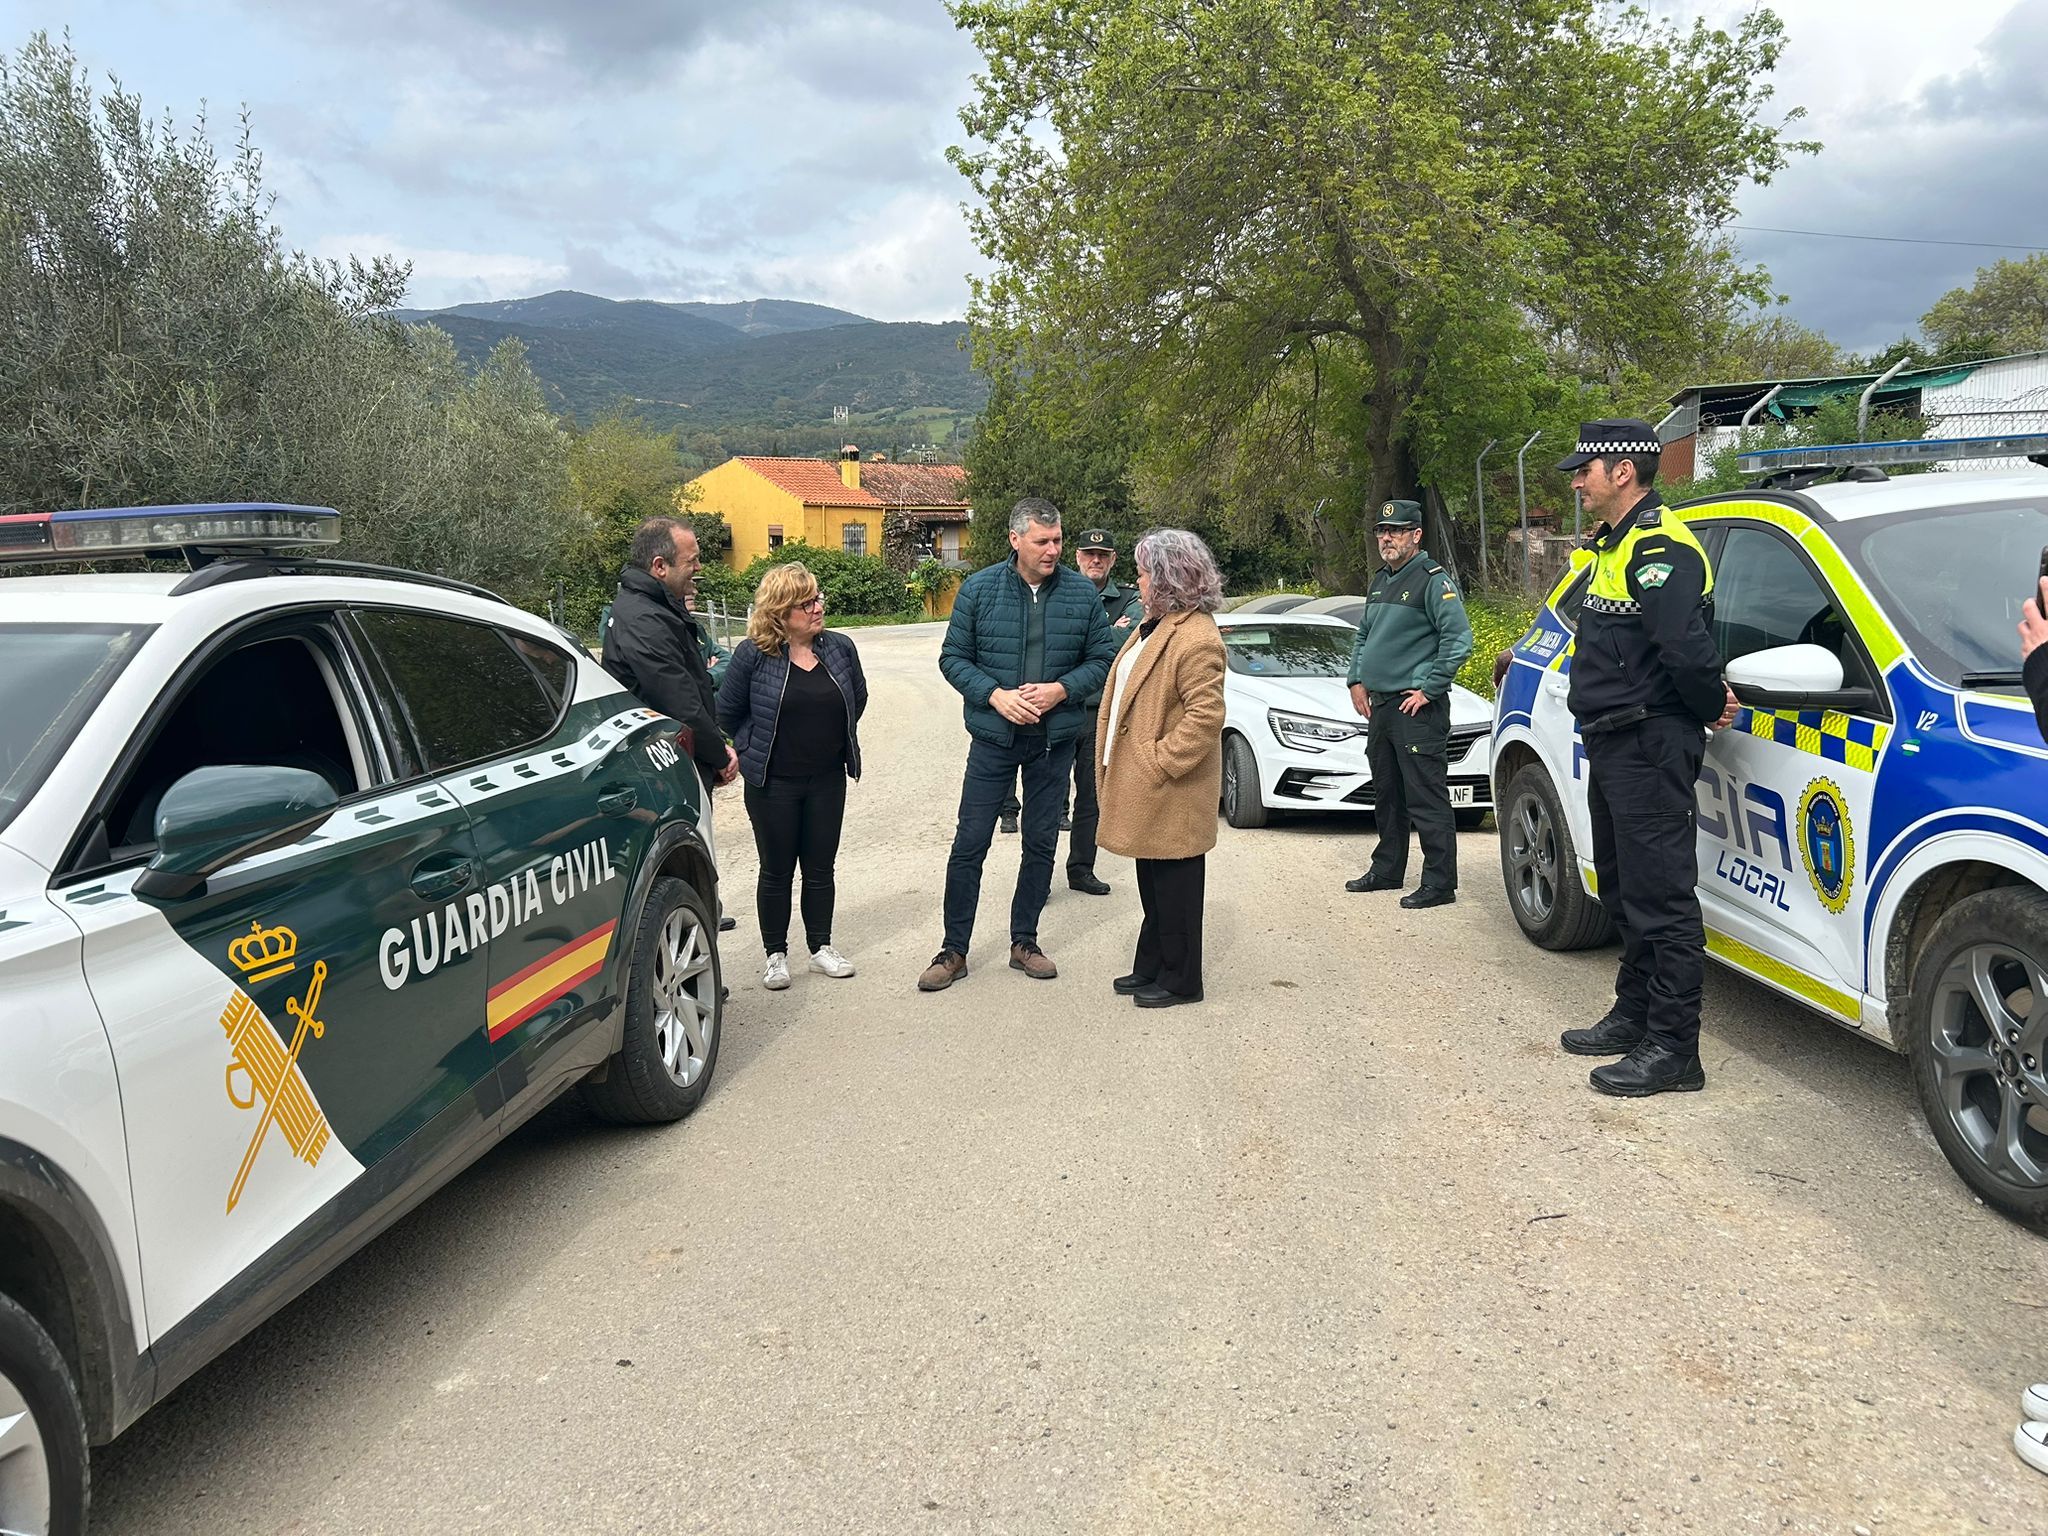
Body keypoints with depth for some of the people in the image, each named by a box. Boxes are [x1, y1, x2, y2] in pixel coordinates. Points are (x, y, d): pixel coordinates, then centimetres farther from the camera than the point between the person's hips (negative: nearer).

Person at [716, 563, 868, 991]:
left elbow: (858, 700, 14)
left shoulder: (840, 648, -2)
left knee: (820, 868, 12)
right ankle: (775, 955, 19)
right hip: (773, 783, -3)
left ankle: (821, 947, 25)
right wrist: (753, 750, 3)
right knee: (776, 871, 7)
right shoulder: (753, 655, -13)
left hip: (827, 779, 3)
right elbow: (728, 711, -2)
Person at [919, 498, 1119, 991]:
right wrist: (995, 695, -17)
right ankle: (953, 950, 10)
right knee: (969, 844, -1)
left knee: (1041, 844, 11)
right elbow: (953, 657, -2)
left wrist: (1060, 690, -15)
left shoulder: (1082, 593, -1)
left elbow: (1102, 658, 2)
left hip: (1054, 740, 2)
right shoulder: (979, 589, -5)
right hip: (993, 738, -2)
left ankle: (1024, 942, 25)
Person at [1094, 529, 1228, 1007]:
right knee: (1152, 886, 20)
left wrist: (1160, 762, -21)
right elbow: (1118, 693, 19)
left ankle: (1180, 981, 16)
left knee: (1174, 888, 3)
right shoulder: (1154, 624, 13)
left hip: (1171, 791, -10)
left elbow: (1205, 716, -26)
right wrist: (1107, 758, 14)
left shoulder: (1197, 639, -20)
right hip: (1141, 788, 10)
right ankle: (1151, 968, 32)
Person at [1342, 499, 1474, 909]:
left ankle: (1439, 883, -5)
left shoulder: (1433, 580, -10)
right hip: (1381, 705, 9)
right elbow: (1363, 635, 28)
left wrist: (1429, 688, -16)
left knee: (1426, 798, -8)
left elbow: (1458, 638, -17)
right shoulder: (1380, 582, 17)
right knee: (1387, 796, 17)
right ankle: (1387, 871, 28)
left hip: (1417, 709, -9)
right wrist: (1356, 680, 15)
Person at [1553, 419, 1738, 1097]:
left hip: (1648, 748, -11)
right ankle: (1634, 1018, 32)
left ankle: (1673, 1050, -2)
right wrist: (1709, 704, 10)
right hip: (1612, 744, 11)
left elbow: (1690, 647, -29)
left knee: (1661, 899, -7)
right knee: (1626, 891, 19)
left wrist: (1708, 709, -13)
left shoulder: (1659, 547, -18)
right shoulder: (1616, 545, 16)